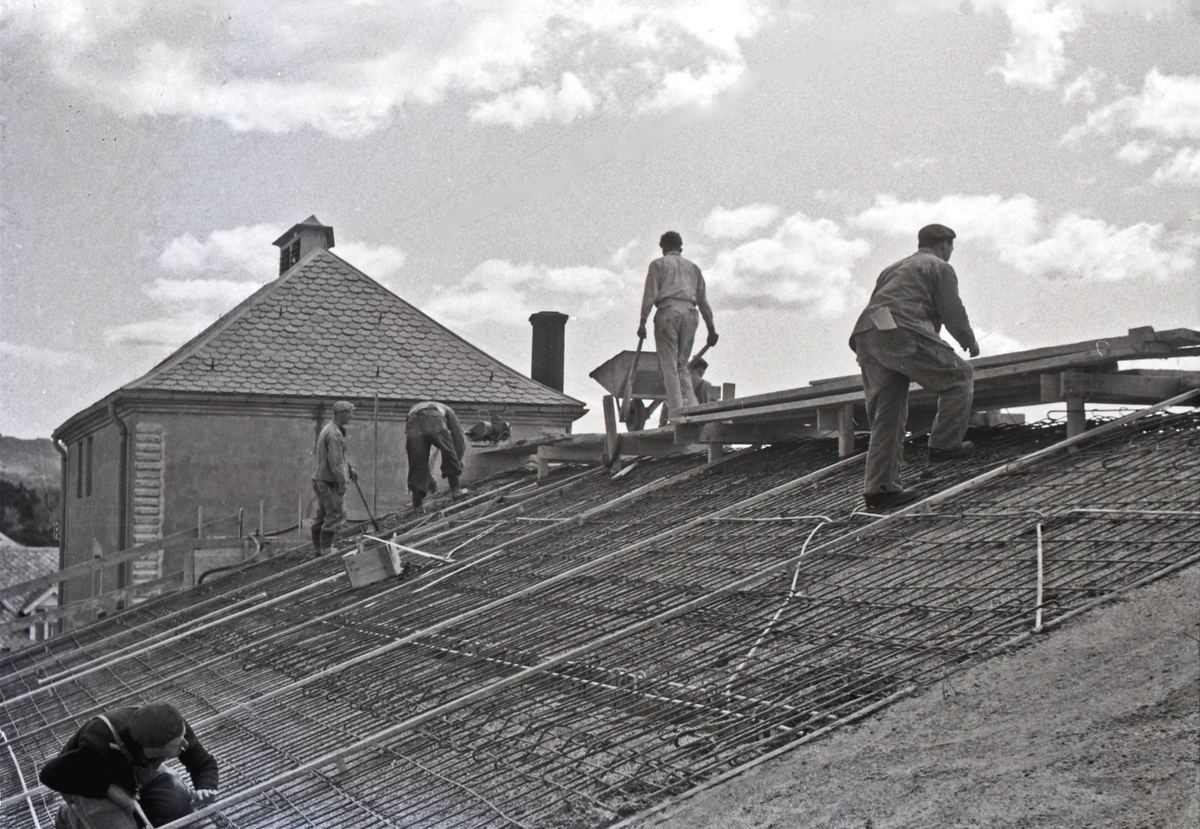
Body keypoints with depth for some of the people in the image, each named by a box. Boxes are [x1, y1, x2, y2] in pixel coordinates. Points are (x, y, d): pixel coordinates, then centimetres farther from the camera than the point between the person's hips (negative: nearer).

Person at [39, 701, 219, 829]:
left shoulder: (173, 727, -31)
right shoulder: (102, 745, -44)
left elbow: (204, 763, -16)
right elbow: (51, 774, -30)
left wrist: (205, 789, -38)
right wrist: (109, 790, -33)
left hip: (135, 771, 4)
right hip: (87, 782, -4)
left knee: (180, 807, -11)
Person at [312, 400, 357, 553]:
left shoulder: (328, 429, 17)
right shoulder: (334, 434, -18)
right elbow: (335, 461, -22)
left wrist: (349, 468, 28)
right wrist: (342, 482, -22)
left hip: (320, 479, 11)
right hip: (330, 481, -11)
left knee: (322, 516, 14)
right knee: (336, 515, -7)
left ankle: (319, 549, 20)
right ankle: (326, 549, -6)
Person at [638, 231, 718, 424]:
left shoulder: (658, 264, 13)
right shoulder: (693, 267, 25)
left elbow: (650, 294, 0)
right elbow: (703, 300, 20)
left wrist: (642, 322, -2)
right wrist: (711, 328, 20)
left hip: (668, 311, -4)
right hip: (690, 314, 4)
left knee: (669, 365, -5)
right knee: (682, 364, 10)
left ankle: (676, 413, -15)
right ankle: (692, 407, -9)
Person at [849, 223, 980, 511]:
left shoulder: (892, 269, 36)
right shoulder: (940, 268, 13)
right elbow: (952, 313, 3)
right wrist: (970, 342, 20)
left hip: (866, 336, 7)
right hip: (902, 333, -7)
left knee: (887, 416, 6)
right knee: (958, 375, 10)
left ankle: (879, 487, 0)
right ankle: (944, 443, 4)